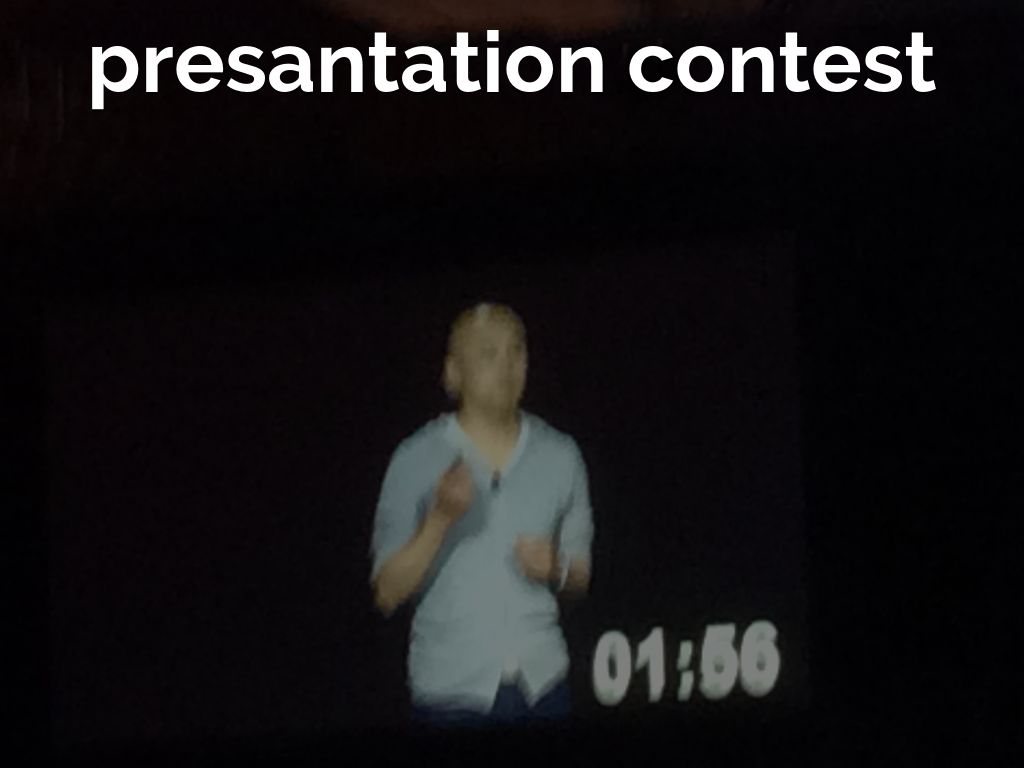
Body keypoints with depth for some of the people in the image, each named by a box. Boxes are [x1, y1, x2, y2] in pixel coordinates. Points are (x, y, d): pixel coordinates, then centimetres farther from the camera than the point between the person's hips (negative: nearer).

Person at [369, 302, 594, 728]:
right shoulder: (417, 461, -2)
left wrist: (556, 569, -6)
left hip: (540, 683, 3)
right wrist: (440, 520, -18)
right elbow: (388, 593, -5)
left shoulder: (560, 456, 7)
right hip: (452, 688, -3)